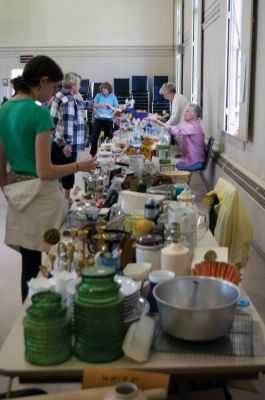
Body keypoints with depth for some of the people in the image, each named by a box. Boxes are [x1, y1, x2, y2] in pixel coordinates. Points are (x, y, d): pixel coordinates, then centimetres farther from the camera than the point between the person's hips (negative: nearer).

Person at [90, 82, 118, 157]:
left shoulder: (113, 97, 0)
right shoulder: (98, 95, 1)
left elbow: (116, 108, 5)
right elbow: (94, 106, 6)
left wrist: (112, 115, -11)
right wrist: (96, 112, -12)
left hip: (108, 120, 0)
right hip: (98, 119, 0)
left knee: (108, 136, 6)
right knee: (95, 136, 0)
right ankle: (93, 153, 9)